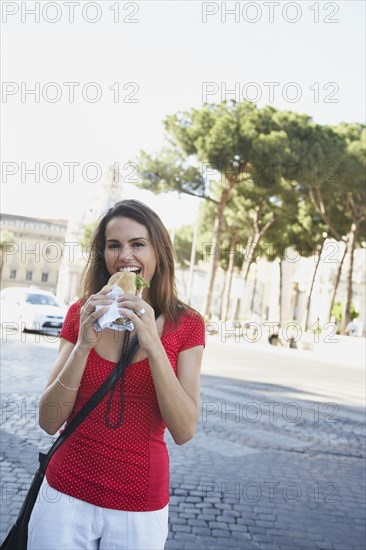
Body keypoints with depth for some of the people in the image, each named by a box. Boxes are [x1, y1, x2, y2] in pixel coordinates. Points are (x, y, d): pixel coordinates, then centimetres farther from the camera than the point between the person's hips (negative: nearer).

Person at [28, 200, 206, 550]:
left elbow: (184, 431, -14)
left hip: (139, 507, -1)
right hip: (66, 495, 1)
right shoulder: (80, 315, -3)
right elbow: (49, 422, -6)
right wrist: (83, 345, -19)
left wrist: (152, 343, -23)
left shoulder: (185, 324, -7)